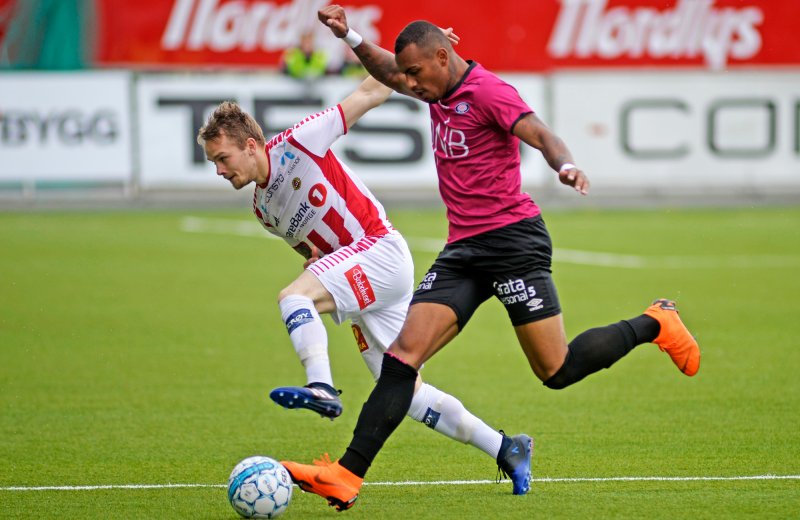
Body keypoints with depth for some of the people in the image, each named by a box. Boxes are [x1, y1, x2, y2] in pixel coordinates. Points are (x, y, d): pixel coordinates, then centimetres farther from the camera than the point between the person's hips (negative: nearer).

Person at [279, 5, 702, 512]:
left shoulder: (487, 90, -11)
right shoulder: (440, 91, 14)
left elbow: (541, 134, -25)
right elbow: (388, 72, 34)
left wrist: (566, 166, -45)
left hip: (512, 241, -8)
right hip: (463, 250, 8)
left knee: (557, 370, -6)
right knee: (404, 351, -6)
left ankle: (655, 324, 18)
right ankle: (347, 475, -13)